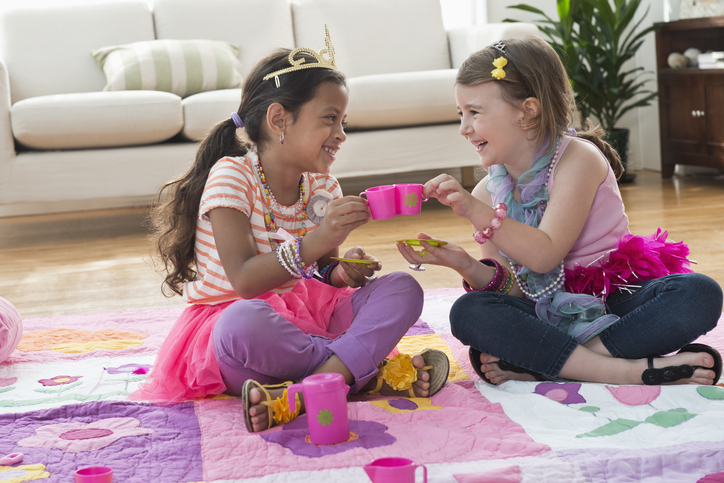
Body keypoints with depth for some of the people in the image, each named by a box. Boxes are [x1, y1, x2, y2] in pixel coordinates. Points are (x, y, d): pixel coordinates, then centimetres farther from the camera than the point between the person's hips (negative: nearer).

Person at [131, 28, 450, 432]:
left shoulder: (321, 186, 6)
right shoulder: (232, 175, -14)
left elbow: (323, 272, 10)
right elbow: (244, 281, -26)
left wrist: (341, 272, -15)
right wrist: (315, 241, -38)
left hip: (305, 315, 7)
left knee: (403, 288, -12)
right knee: (244, 323, -43)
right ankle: (372, 373, -23)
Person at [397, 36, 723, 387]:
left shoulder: (578, 158, -11)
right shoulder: (486, 193, 3)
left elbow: (545, 255, -22)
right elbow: (513, 288, -3)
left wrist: (476, 211, -30)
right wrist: (467, 266, -22)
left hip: (619, 299, -2)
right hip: (551, 311, 3)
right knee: (467, 312, -26)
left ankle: (536, 365, -32)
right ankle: (628, 369, -33)